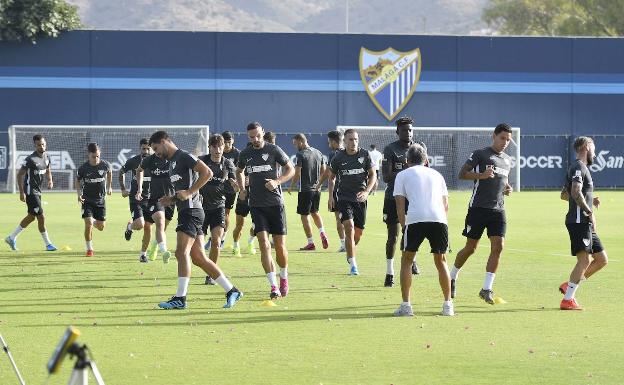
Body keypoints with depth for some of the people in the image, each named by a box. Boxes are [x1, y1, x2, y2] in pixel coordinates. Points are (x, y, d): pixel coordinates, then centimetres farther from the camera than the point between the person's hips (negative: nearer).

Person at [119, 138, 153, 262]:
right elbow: (121, 172, 14)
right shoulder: (133, 161, -4)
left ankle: (143, 253, 17)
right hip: (135, 199, -2)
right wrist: (123, 189, 9)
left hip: (150, 199, 2)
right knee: (140, 224, -19)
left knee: (148, 228, 1)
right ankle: (130, 226, 17)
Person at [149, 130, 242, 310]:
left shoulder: (184, 157, -7)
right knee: (198, 257, 6)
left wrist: (189, 193, -20)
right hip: (186, 212, 10)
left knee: (181, 252, -15)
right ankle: (232, 291, 9)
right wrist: (172, 199, 13)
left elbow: (207, 172, -18)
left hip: (191, 211, -10)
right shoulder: (172, 162, 23)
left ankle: (180, 298, -17)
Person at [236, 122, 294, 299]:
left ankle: (284, 278, 28)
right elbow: (239, 171, 27)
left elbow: (291, 169, 3)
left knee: (280, 246, 1)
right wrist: (242, 189, 10)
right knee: (264, 244, -12)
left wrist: (277, 181, -13)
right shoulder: (245, 154, 8)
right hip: (256, 205, 2)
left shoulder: (274, 150, -2)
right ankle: (273, 286, -16)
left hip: (275, 204, -2)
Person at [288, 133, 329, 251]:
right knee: (314, 212, 23)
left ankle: (310, 243, 2)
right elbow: (324, 171, 12)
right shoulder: (318, 153, 7)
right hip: (316, 188, 7)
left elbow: (297, 173, -15)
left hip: (305, 190, -7)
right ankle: (322, 233, 2)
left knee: (304, 215, 3)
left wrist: (291, 186, -1)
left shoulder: (301, 155, -14)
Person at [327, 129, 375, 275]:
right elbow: (331, 176, 11)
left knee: (358, 231, 8)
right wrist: (330, 196, 4)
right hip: (344, 197, -2)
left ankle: (350, 255, 38)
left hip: (360, 198, 2)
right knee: (349, 227, -19)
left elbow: (372, 175, 3)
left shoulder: (364, 155, -1)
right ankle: (352, 264, -18)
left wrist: (366, 191, -12)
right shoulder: (339, 157, -2)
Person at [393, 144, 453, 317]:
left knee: (406, 260, 13)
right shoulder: (436, 175, 28)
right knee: (441, 261, 18)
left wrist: (404, 227, 14)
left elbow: (400, 204, 11)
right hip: (439, 219, 3)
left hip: (415, 219, -3)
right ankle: (448, 305, 15)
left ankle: (406, 305, 6)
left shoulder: (402, 175, 20)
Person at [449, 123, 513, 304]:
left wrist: (507, 189, 9)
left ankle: (486, 289, -7)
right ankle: (452, 278, 27)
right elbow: (462, 174, -9)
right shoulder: (480, 154, -4)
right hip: (478, 208, -5)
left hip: (498, 210, 5)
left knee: (498, 246, -10)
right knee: (470, 248, 3)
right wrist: (481, 175, -24)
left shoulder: (507, 160, 17)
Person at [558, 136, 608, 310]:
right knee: (584, 260, -15)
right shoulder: (579, 167, -9)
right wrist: (589, 211, -20)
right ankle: (567, 300, -16)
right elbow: (576, 192, -25)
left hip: (585, 224, 10)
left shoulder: (580, 168, 23)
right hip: (579, 221, -10)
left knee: (602, 259, 10)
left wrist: (590, 200, 24)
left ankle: (569, 286, 11)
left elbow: (564, 195, 31)